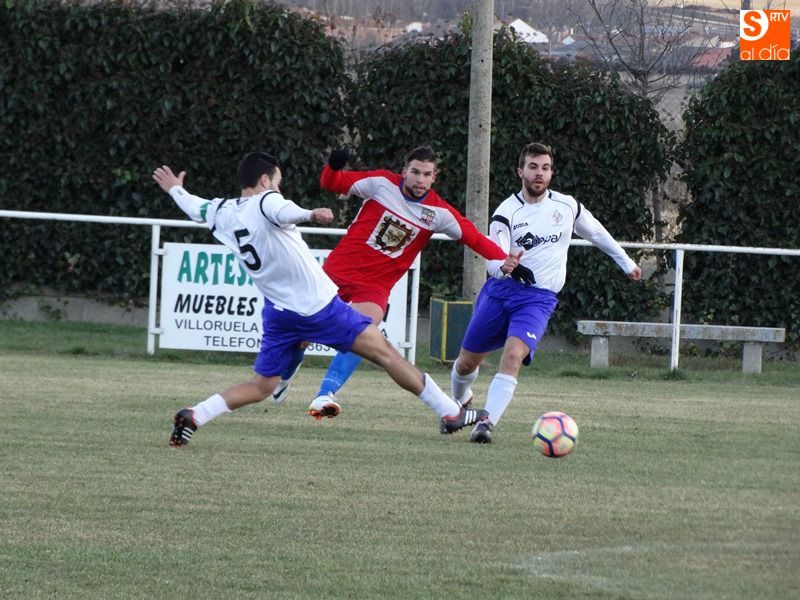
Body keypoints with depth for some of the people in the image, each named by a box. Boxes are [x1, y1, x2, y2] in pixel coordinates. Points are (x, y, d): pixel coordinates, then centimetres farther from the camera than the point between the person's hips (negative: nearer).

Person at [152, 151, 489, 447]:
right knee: (384, 352, -1)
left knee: (261, 386, 15)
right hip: (318, 307, -7)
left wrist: (175, 189, 51)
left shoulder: (222, 212, 8)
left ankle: (194, 416, -6)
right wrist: (310, 215, -57)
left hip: (278, 312, 7)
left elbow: (194, 208, 29)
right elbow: (283, 212, -36)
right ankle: (450, 413, -1)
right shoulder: (265, 201, -12)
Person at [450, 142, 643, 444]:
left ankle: (486, 423, -29)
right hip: (500, 291, 0)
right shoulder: (507, 211, -8)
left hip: (539, 298, 0)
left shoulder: (567, 206, 2)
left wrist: (626, 263, 31)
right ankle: (459, 402, 41)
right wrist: (510, 267, -41)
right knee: (466, 363, 8)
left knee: (513, 356, -26)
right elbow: (492, 261, -17)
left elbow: (596, 233, 21)